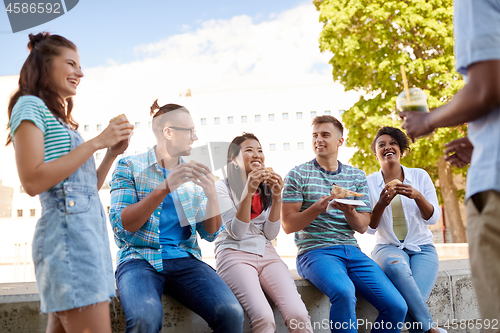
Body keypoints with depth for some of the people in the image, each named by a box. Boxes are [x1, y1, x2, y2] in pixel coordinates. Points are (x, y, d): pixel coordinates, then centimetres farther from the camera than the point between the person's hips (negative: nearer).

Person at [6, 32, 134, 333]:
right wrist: (95, 143, -11)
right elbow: (33, 181, -14)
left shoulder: (59, 118, 26)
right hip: (67, 231, -9)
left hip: (90, 230, 9)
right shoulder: (30, 106, 0)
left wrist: (113, 153, 10)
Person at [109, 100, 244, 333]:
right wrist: (164, 188, -17)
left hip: (184, 260, 3)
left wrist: (212, 195, -7)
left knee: (231, 313, -25)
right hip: (139, 259, -3)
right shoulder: (129, 166, 3)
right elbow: (122, 225, -8)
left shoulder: (192, 174, 15)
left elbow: (210, 234, 12)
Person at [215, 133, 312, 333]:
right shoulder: (222, 187, 3)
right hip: (235, 254, -4)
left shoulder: (267, 188, 17)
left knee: (298, 315, -24)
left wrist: (276, 198, -5)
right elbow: (236, 232, -8)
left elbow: (271, 234, 7)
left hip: (266, 254, 4)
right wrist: (248, 191, -16)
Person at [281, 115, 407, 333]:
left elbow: (362, 227, 11)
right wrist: (317, 208, -18)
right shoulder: (298, 174, 4)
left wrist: (349, 212, -11)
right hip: (315, 250, -4)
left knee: (396, 306, -15)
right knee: (344, 292, -36)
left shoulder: (357, 176, 15)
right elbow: (288, 225, -1)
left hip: (351, 251, 4)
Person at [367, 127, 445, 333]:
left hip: (422, 248, 0)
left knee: (411, 301, -32)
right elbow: (370, 227, 2)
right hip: (387, 248, 0)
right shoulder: (369, 183, 5)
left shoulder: (420, 176, 5)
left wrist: (417, 196, -17)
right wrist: (381, 203, -17)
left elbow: (433, 218, 1)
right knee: (395, 265, -39)